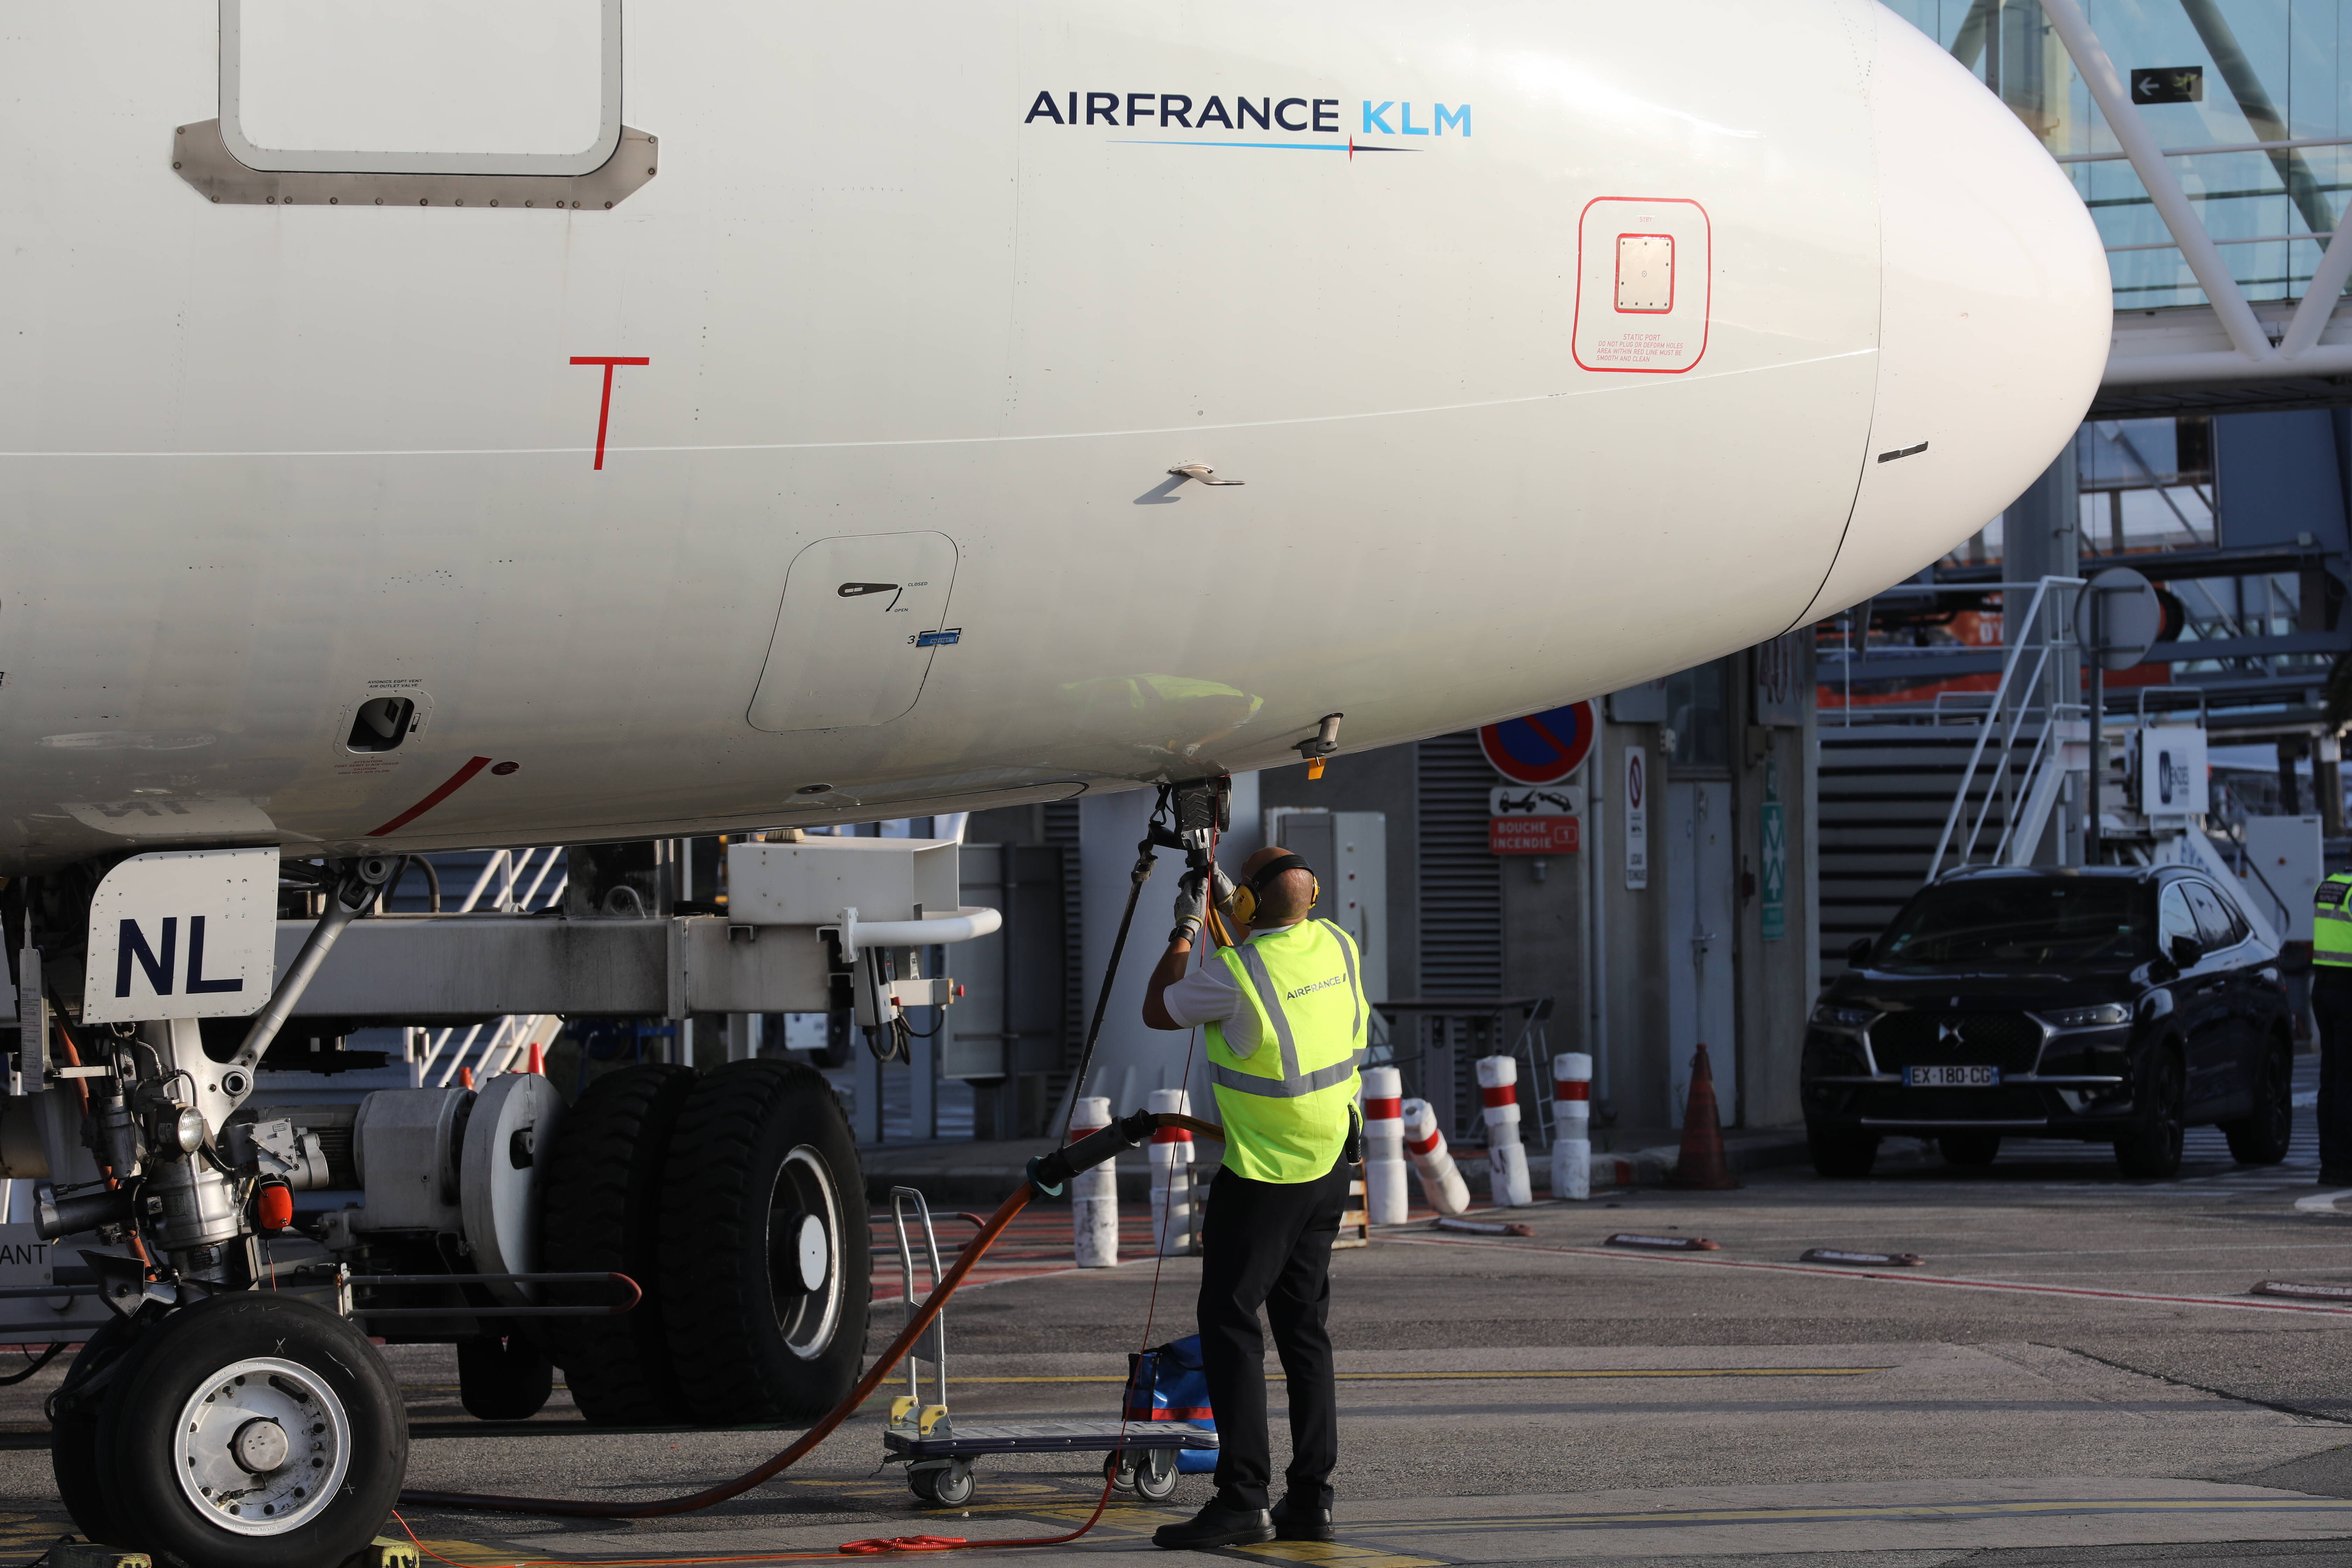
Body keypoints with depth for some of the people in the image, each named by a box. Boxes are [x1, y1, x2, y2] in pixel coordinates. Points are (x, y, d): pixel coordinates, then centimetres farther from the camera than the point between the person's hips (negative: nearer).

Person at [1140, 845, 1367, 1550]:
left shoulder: (1236, 975, -20)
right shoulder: (1340, 949, 1)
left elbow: (1157, 1010, -2)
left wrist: (1186, 928, 7)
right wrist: (1227, 911, 29)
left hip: (1261, 1176, -7)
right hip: (1329, 1168, 7)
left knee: (1230, 1326, -3)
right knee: (1304, 1328, 11)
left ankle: (1243, 1499, -10)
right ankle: (1310, 1500, 9)